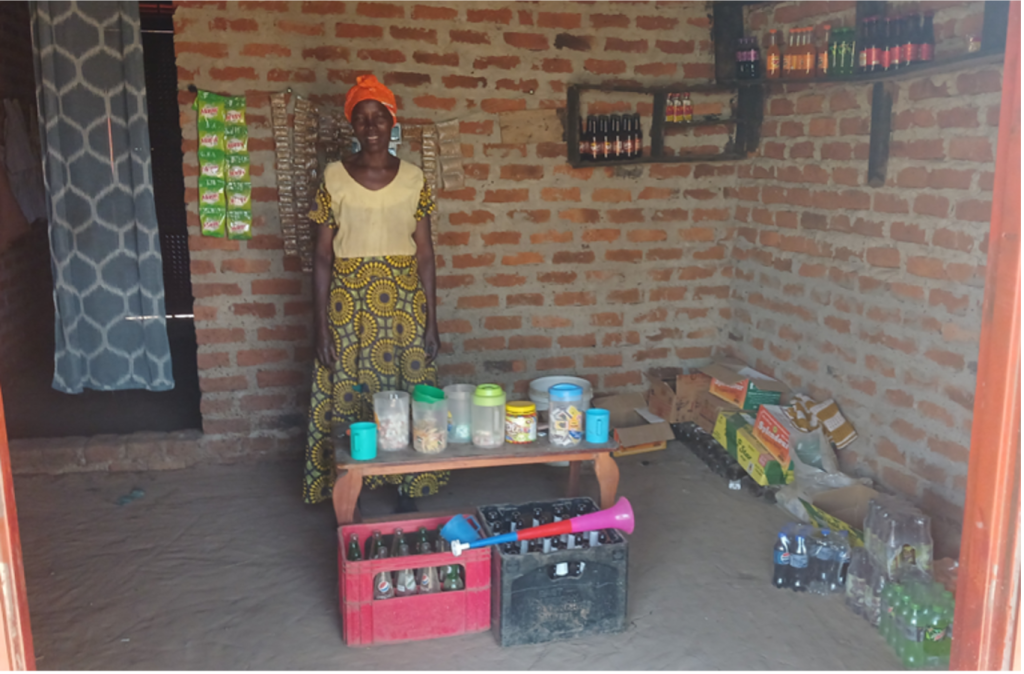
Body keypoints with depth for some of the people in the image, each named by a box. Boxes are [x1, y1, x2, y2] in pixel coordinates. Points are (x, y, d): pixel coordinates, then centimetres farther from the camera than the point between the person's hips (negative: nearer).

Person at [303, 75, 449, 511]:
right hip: (349, 307, -1)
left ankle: (407, 490, 22)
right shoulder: (334, 178, 0)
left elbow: (425, 253, 4)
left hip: (404, 306, 1)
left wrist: (432, 321, 0)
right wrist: (322, 326, -5)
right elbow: (322, 255, 0)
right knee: (345, 403, 3)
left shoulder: (413, 179, 3)